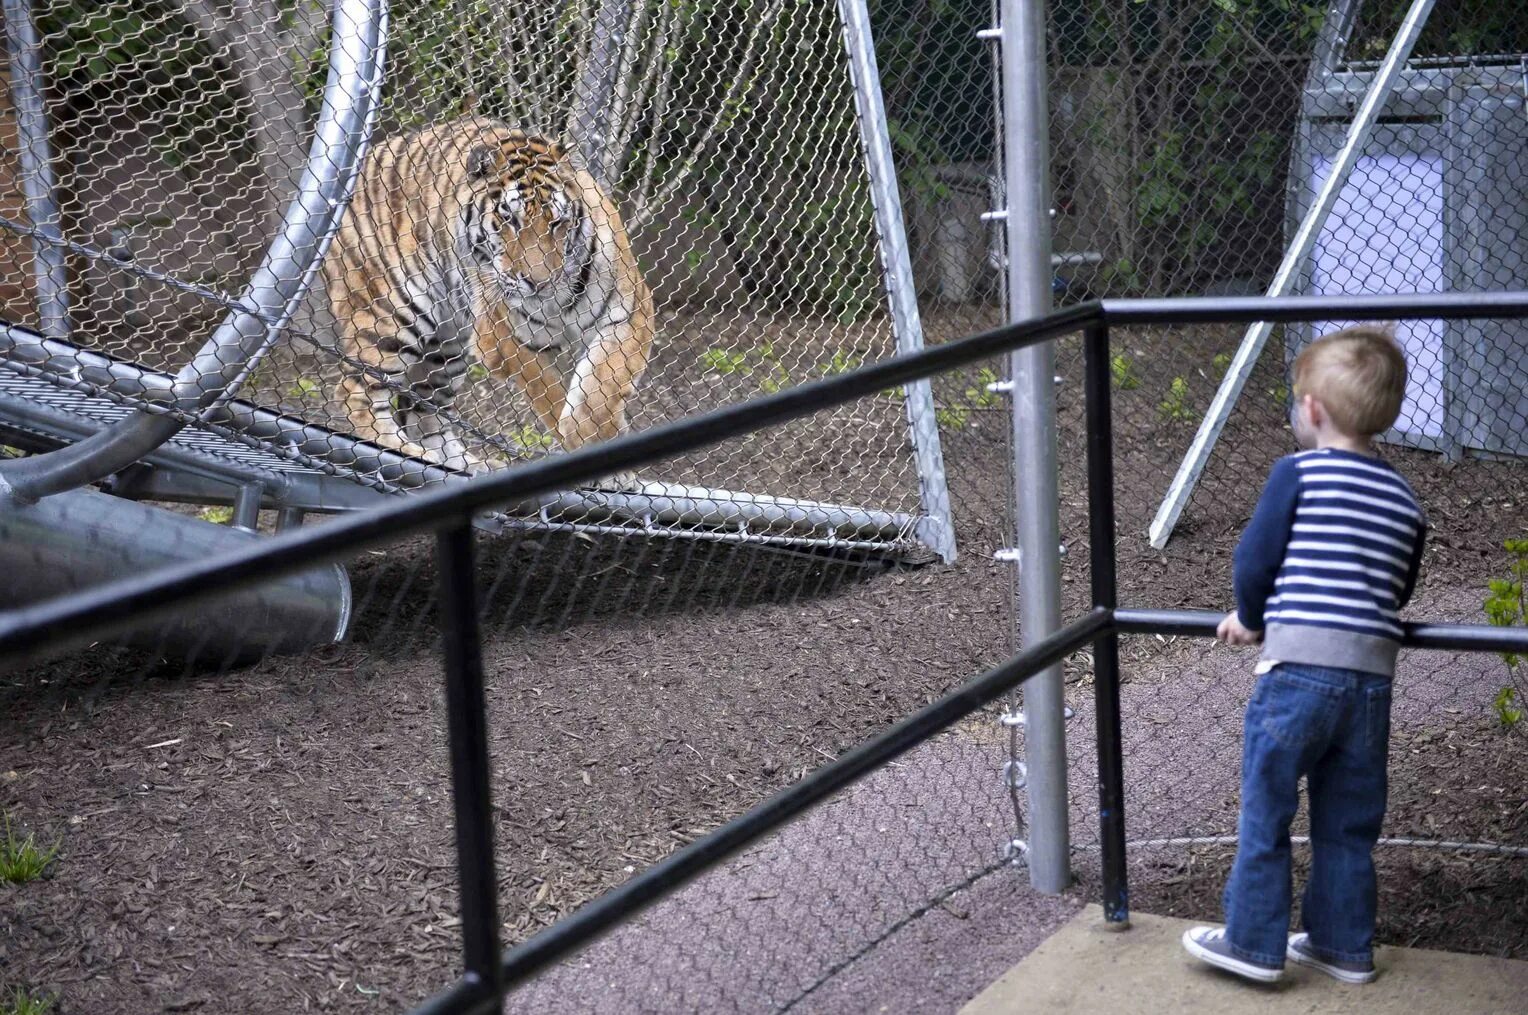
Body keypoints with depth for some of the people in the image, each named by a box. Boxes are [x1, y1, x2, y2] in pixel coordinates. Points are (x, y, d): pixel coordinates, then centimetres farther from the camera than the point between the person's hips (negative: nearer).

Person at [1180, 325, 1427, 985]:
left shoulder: (1299, 473, -5)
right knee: (1348, 823, 15)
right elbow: (1398, 593, 16)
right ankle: (1344, 945, 23)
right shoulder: (1404, 501, 11)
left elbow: (1253, 563, -4)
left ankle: (1254, 943, 11)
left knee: (1264, 812, 6)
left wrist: (1250, 620, 14)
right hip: (1372, 676, 5)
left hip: (1298, 668, -5)